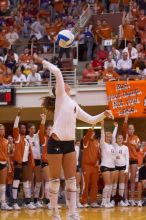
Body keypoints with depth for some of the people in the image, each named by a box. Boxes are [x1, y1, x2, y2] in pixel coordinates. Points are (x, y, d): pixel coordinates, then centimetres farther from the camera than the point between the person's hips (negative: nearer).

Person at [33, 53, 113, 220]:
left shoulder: (74, 105, 23)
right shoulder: (61, 96, 3)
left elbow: (90, 119, 29)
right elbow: (57, 72, -7)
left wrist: (103, 115, 14)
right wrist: (42, 61, -5)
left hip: (69, 144, 7)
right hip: (56, 142, -7)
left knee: (71, 180, 3)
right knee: (55, 180, -3)